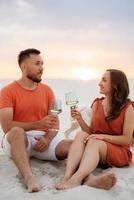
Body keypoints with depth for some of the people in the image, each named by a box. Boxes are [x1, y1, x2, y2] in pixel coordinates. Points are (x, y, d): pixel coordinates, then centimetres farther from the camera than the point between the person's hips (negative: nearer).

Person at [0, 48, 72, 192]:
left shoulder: (47, 90, 10)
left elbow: (55, 122, 6)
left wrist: (47, 138, -16)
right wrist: (39, 123, -20)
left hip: (44, 139, 4)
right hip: (18, 140, -3)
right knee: (17, 131, -39)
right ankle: (29, 178, -47)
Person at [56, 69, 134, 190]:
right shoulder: (97, 104, 9)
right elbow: (91, 132, 9)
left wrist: (103, 136, -21)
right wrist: (80, 120, -8)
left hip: (120, 152, -4)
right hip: (95, 148, 4)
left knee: (94, 142, -34)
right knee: (81, 135, -27)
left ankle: (76, 179, -54)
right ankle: (87, 177, -51)